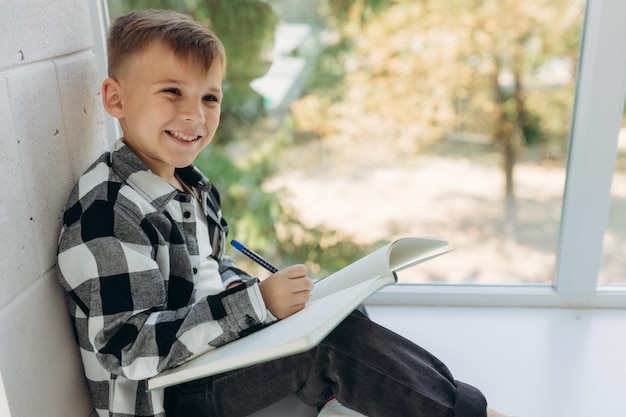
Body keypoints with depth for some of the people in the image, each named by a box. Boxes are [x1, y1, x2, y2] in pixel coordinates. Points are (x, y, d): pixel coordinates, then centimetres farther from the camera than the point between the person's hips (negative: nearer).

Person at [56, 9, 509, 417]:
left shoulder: (189, 183, 7)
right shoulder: (106, 210, -22)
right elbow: (132, 347, -27)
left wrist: (249, 287, -4)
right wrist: (256, 302, -31)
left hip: (212, 348, 9)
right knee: (334, 341, -22)